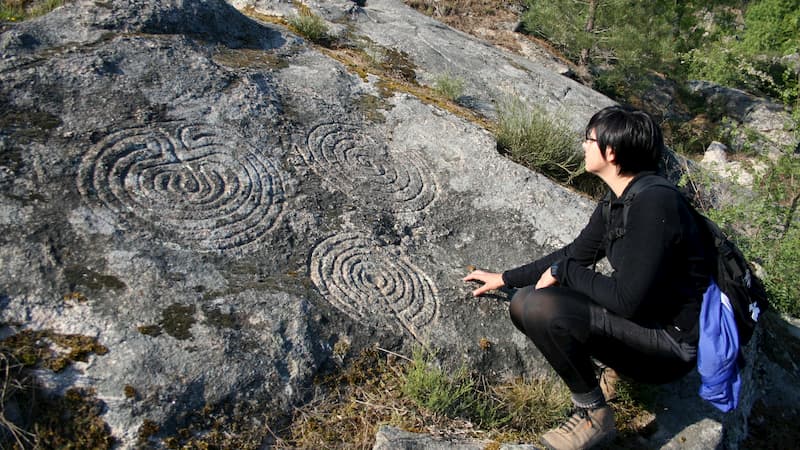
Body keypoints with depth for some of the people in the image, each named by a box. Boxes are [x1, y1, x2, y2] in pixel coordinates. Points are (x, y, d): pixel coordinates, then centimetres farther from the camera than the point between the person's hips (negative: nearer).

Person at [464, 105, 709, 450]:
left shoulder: (654, 204, -26)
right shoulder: (617, 200, 3)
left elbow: (627, 300, -28)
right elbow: (576, 254, 16)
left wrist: (562, 272, -14)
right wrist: (505, 278, 21)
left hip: (672, 342, -9)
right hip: (639, 320, 9)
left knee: (541, 308, -28)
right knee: (523, 304, 4)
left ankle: (594, 415, -8)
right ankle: (614, 364, 9)